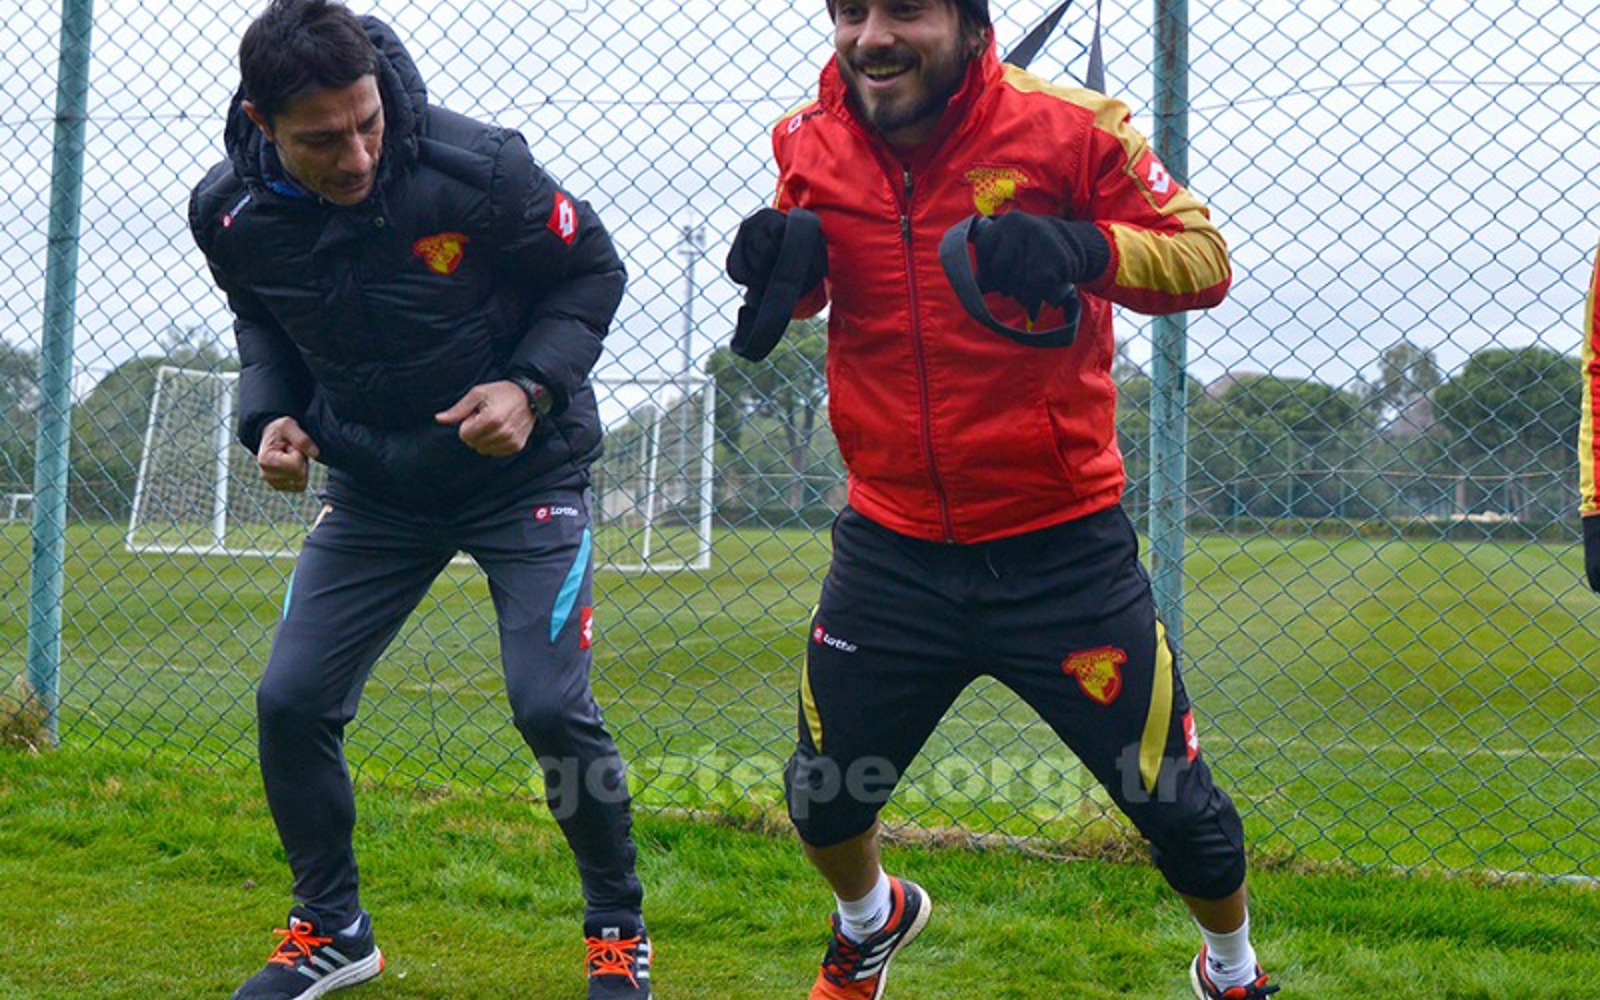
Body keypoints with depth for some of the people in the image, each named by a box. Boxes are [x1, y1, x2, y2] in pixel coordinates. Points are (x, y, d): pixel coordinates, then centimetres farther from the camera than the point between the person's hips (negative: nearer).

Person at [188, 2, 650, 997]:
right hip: (375, 486, 4)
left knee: (552, 706, -15)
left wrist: (532, 386, -23)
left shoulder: (477, 168, -25)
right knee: (291, 700, -2)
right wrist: (272, 412, -8)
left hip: (524, 471, -4)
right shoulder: (231, 214, -13)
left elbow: (592, 269, -9)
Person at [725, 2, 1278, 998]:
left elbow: (1203, 258, -11)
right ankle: (873, 918, 52)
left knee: (1175, 804, 4)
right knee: (823, 799, 15)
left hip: (1065, 552, -3)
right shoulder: (811, 143, -2)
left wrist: (1085, 247, -31)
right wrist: (779, 262, -10)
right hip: (892, 554, 3)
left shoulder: (1065, 127, -14)